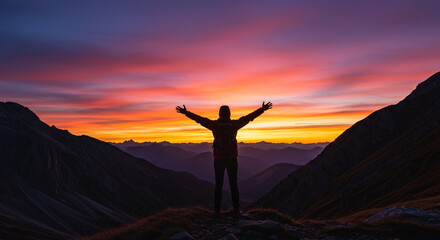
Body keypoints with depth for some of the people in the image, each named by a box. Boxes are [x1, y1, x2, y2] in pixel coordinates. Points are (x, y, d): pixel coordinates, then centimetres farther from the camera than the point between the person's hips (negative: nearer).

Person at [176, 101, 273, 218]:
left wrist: (185, 112, 13)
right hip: (232, 159, 0)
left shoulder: (215, 124, -3)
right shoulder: (234, 124, -1)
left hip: (219, 159, 0)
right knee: (233, 185, 8)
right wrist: (263, 109, 14)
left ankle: (217, 211, 8)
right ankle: (236, 210, 7)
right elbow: (249, 117, 5)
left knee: (218, 185, 8)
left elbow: (199, 119, 3)